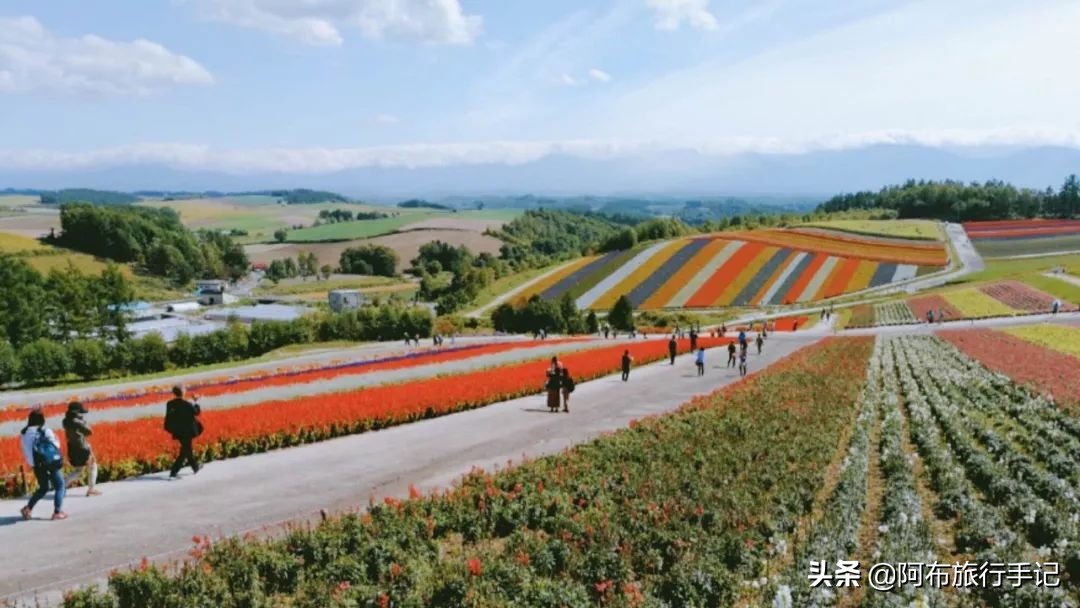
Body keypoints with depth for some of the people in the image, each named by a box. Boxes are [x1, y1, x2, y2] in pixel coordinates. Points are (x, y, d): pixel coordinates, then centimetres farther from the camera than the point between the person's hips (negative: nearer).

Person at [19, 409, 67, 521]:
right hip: (51, 464, -5)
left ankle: (28, 508, 17)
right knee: (60, 486, 8)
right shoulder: (46, 431, -12)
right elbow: (56, 445, -5)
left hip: (36, 466, 5)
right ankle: (57, 512, 1)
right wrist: (55, 437, 12)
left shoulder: (23, 434, 1)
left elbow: (26, 450, 7)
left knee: (43, 488, 25)